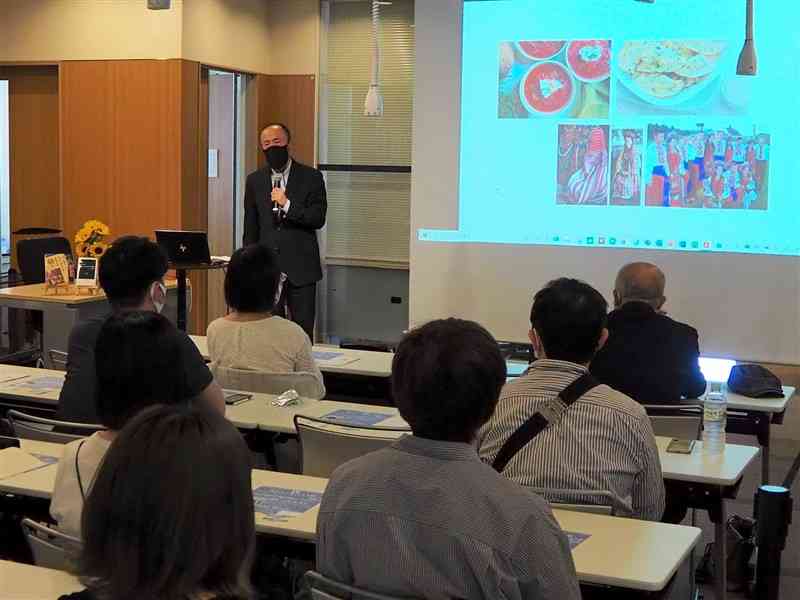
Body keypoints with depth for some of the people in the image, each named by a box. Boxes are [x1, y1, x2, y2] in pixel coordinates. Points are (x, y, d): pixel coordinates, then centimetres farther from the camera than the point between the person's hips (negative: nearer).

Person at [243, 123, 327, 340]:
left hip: (301, 267, -2)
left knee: (303, 332, 0)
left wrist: (287, 204, -18)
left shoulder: (311, 177, 1)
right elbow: (250, 228, 12)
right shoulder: (254, 180, 10)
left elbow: (318, 219, -7)